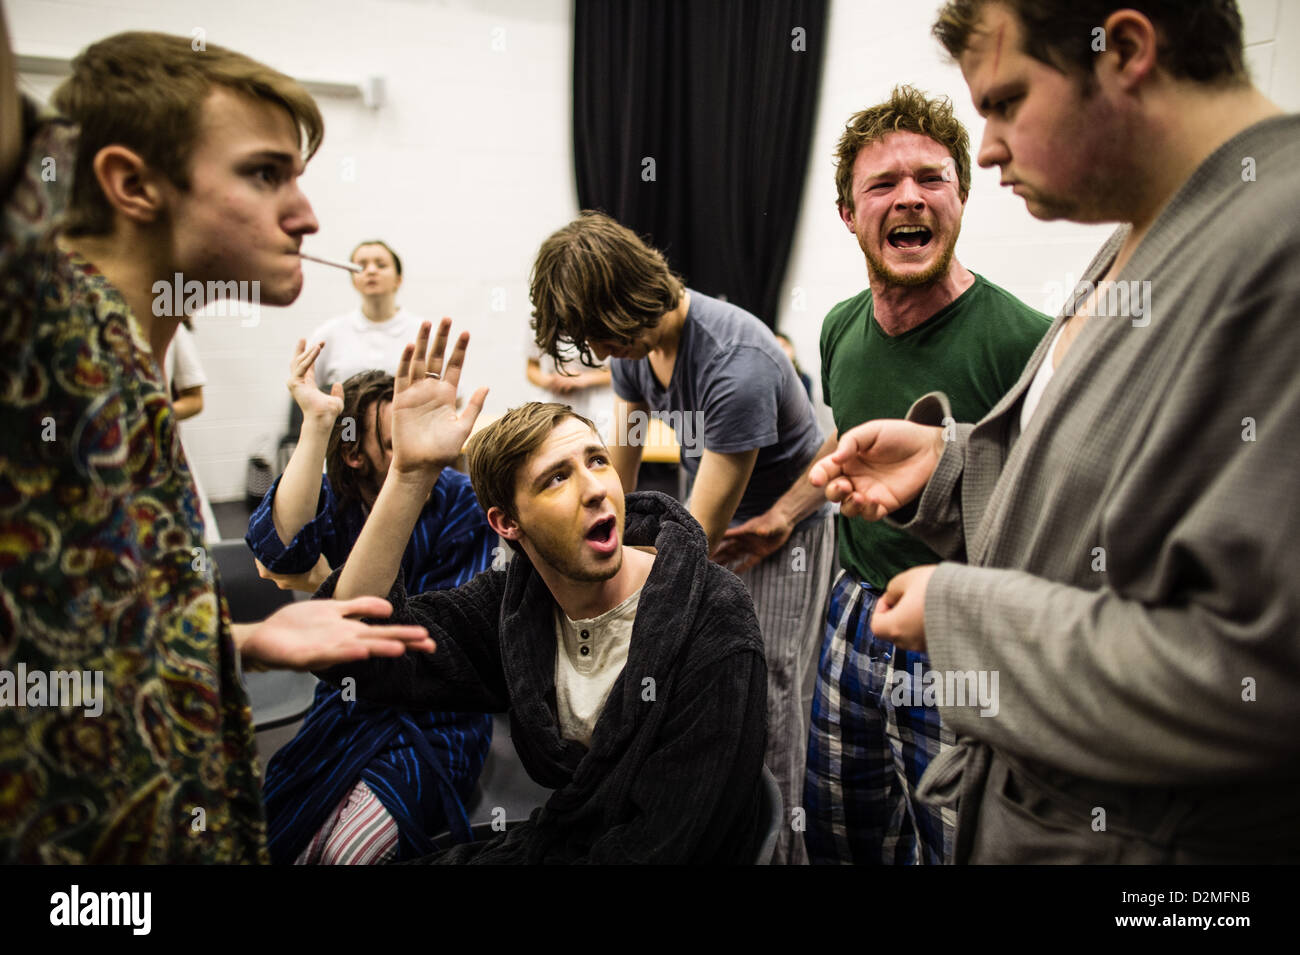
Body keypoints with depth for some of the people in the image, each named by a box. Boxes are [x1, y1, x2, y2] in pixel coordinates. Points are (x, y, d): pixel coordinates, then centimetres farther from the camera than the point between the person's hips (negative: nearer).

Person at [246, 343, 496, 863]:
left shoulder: (462, 504, -10)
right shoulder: (333, 501, -2)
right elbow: (278, 545, -26)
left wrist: (323, 584, -16)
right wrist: (316, 424, -31)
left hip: (437, 719, -3)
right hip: (346, 708, 3)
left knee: (351, 847, -22)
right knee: (262, 830, -14)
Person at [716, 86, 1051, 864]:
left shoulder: (1020, 341, -20)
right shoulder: (843, 328, 2)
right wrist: (784, 515, 19)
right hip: (856, 620, 6)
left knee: (954, 843, 11)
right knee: (837, 841, 22)